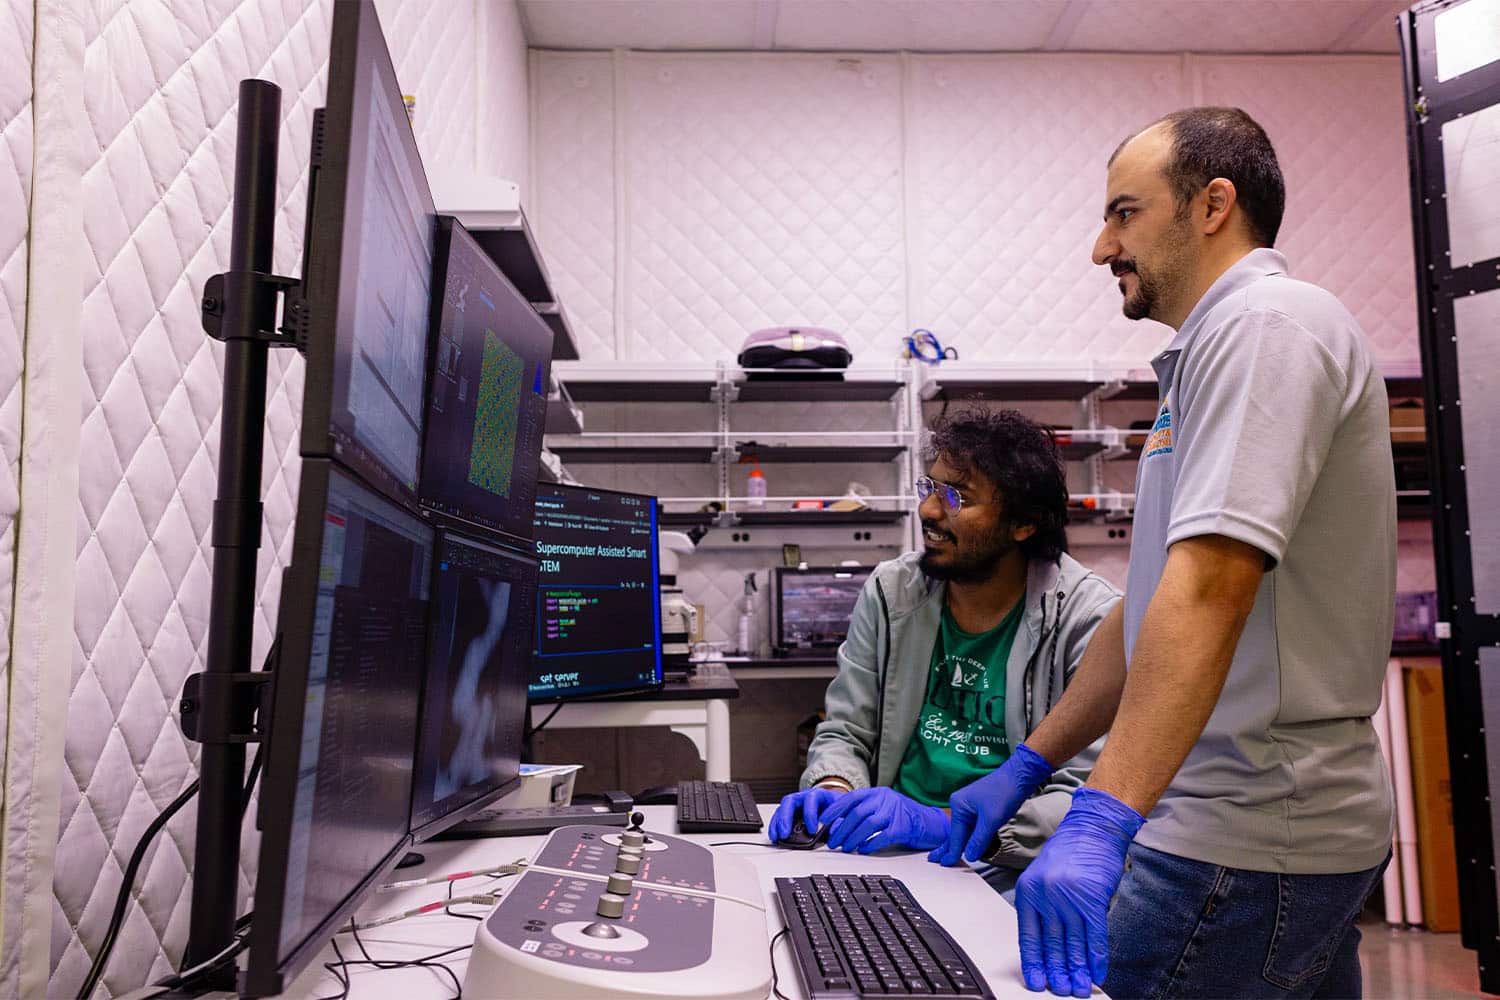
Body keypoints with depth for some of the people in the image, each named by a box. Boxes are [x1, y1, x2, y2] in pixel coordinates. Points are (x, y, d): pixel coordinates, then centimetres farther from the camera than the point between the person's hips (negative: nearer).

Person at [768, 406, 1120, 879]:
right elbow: (845, 732, 12)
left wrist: (942, 823, -25)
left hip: (1005, 871, -3)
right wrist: (833, 789, -12)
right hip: (891, 855, 4)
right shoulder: (889, 591, 6)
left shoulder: (1089, 618, -8)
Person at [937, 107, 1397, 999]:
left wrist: (1103, 818, -32)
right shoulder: (1214, 355, 19)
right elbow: (1149, 613, 17)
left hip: (1250, 837, -10)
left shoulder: (1266, 322, -13)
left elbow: (1211, 582, -27)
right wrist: (1026, 767, 15)